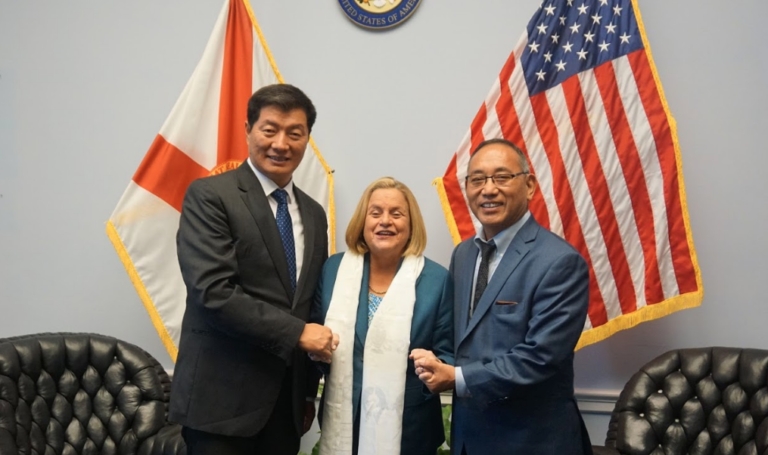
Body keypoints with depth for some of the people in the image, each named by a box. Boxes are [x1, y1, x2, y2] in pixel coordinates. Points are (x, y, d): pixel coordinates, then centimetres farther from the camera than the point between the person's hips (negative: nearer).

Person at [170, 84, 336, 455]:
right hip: (222, 398, -6)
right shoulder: (210, 196, -9)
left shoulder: (313, 214, 11)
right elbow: (213, 292, -19)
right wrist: (296, 332, -16)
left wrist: (308, 391, 14)